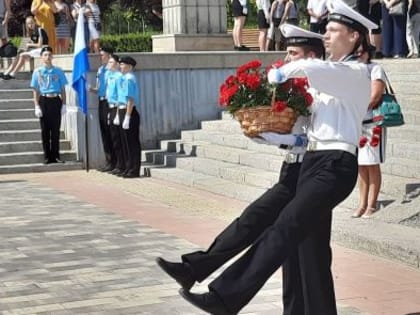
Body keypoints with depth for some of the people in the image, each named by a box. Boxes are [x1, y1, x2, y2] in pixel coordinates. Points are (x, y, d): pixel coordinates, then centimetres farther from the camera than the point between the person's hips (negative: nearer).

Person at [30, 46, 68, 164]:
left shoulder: (58, 71, 4)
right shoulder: (37, 72, 3)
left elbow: (63, 89, 6)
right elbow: (36, 90, 4)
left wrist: (64, 104, 0)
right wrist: (37, 106, -3)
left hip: (56, 101, 0)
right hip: (44, 101, 0)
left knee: (55, 130, 2)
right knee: (45, 130, 3)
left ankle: (56, 155, 9)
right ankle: (47, 156, 9)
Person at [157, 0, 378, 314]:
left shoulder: (356, 73, -4)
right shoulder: (331, 75, 24)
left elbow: (305, 68, -23)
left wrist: (276, 74, -6)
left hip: (336, 165, -10)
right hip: (314, 161, 10)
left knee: (284, 229, -20)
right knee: (313, 247, 10)